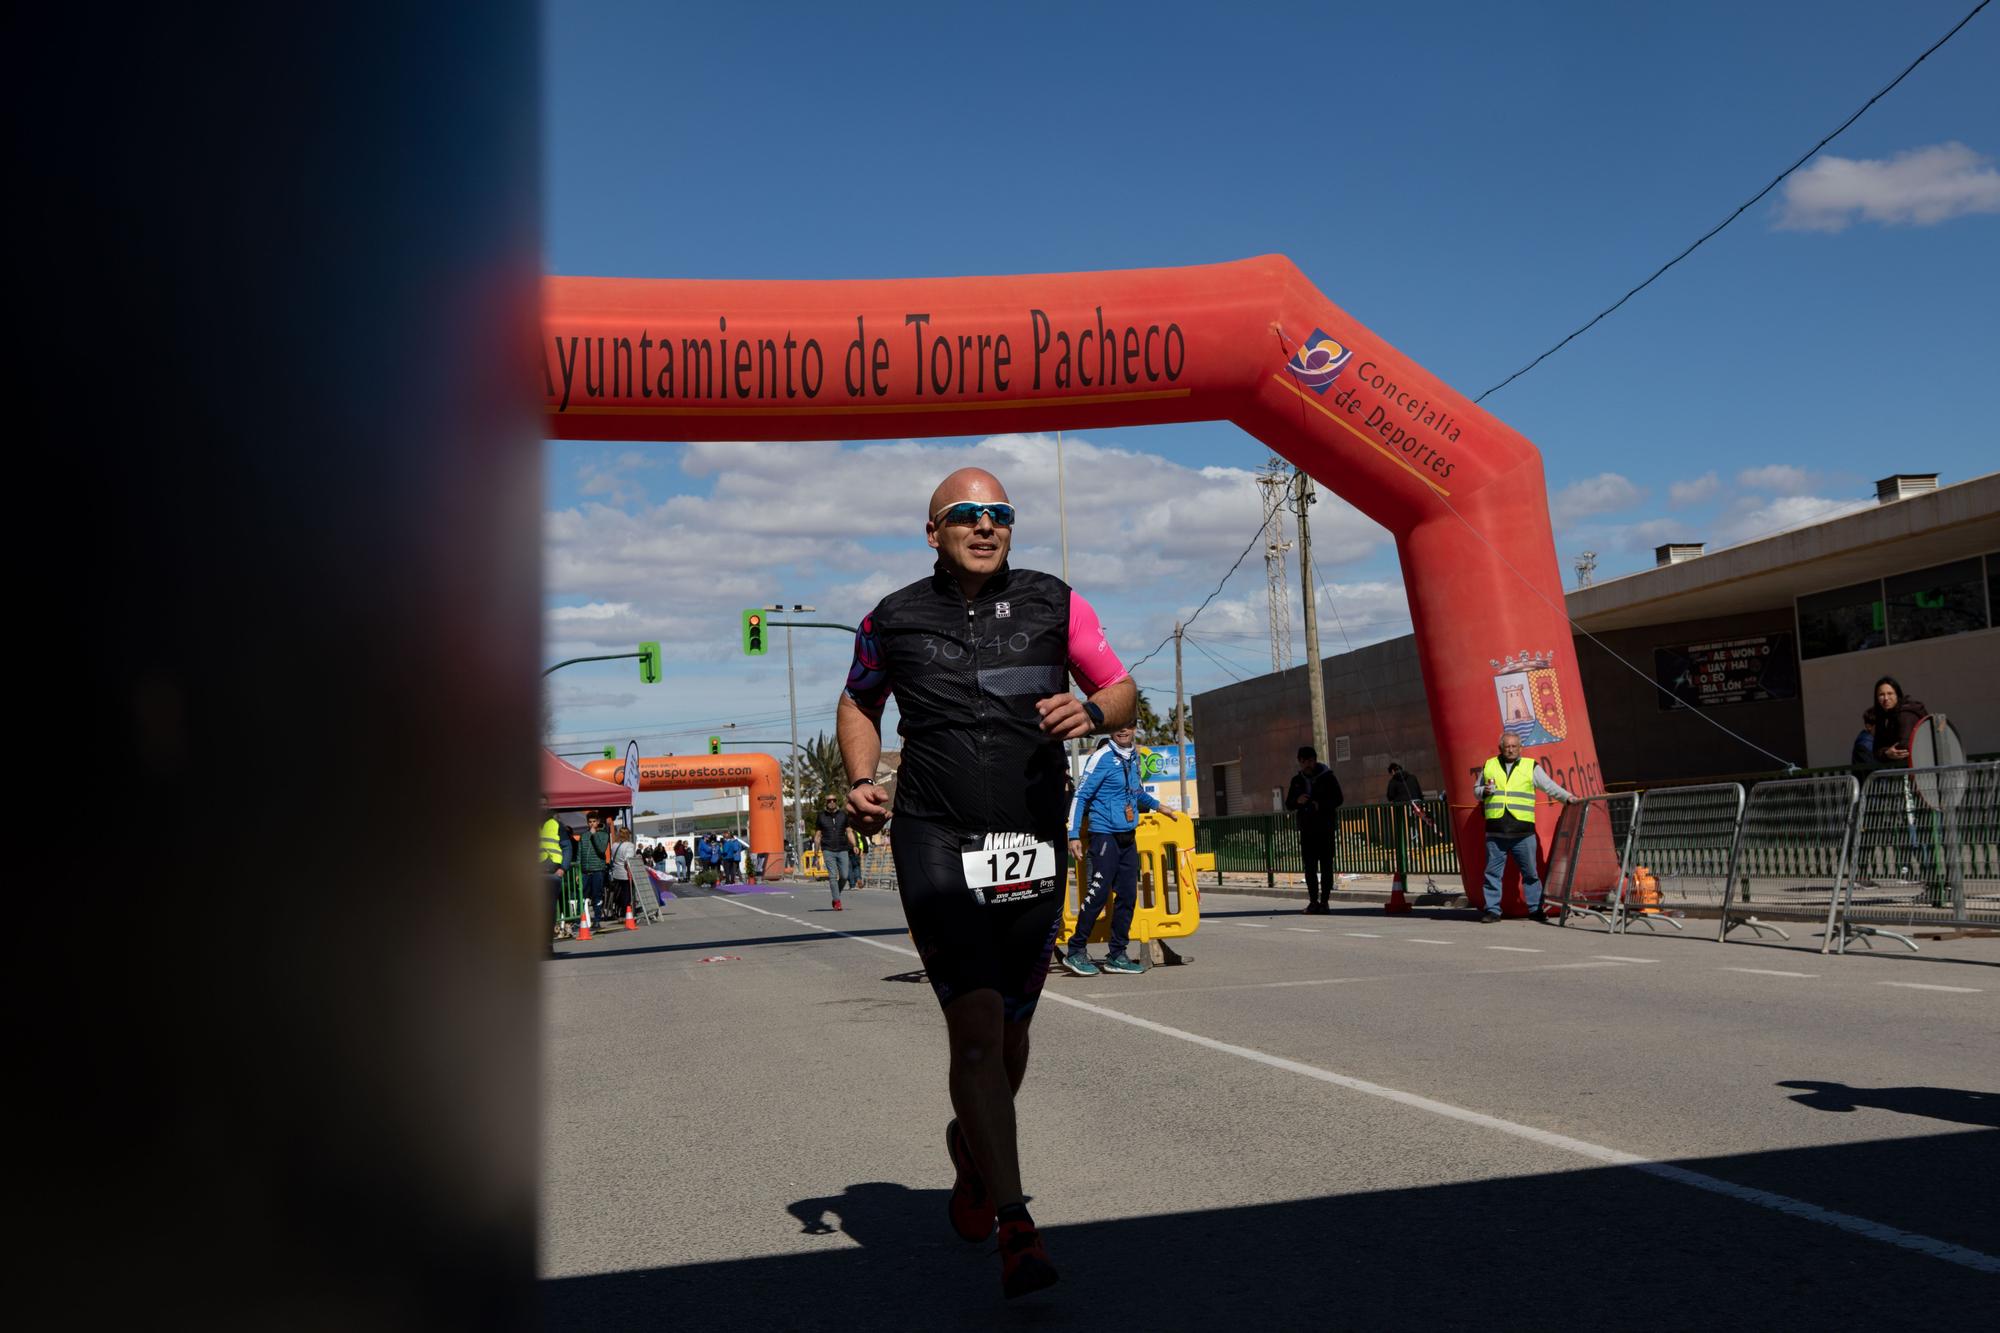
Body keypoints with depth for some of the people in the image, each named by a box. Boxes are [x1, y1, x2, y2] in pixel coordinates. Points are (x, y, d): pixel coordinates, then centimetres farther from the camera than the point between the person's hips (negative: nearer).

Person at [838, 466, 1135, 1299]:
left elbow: (1123, 692, 10)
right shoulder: (893, 621, 5)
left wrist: (1091, 712, -13)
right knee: (976, 1027, -15)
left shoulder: (1054, 605, 5)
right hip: (936, 841, -2)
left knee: (1010, 1030, 13)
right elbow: (859, 704, 21)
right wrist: (860, 780, 4)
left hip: (1033, 846, 2)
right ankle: (1015, 1226, -11)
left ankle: (971, 1146, 44)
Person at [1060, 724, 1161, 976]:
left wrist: (1156, 805, 40)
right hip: (1105, 834, -7)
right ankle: (1075, 952, -2)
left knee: (1128, 895, 6)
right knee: (1099, 892, -11)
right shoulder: (1102, 757, -8)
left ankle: (1117, 955, 14)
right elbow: (1080, 795, -10)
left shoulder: (1133, 757, 13)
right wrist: (1074, 835, -15)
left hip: (1128, 837, 7)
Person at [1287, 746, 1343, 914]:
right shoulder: (1297, 780, 12)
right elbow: (1288, 804, 12)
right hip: (1306, 829, 4)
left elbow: (1338, 799, -4)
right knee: (1309, 866, 2)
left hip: (1325, 827, -3)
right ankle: (1313, 901, 6)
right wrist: (1297, 801, -11)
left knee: (1326, 865, -3)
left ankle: (1324, 901, -1)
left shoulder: (1327, 777, 0)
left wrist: (1320, 804, -20)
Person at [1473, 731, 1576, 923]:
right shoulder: (1489, 766, 13)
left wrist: (1567, 797, -8)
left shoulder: (1530, 767, 8)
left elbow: (1549, 786, 6)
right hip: (1495, 832, 1)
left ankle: (1535, 909, 12)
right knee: (1493, 871, 3)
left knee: (1530, 872, 3)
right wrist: (1484, 791, -3)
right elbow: (1476, 789, 19)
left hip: (1523, 833, -1)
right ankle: (1492, 910, 10)